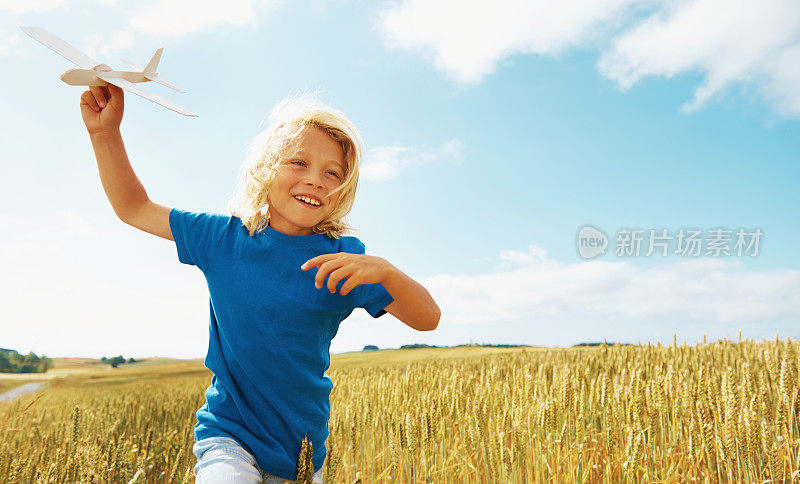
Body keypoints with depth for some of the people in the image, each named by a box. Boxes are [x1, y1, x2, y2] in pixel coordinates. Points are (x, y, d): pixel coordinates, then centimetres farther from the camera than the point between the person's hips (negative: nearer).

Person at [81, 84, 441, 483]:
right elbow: (133, 208, 8)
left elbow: (427, 319, -13)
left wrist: (384, 271, -32)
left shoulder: (344, 260, -10)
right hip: (227, 435, -1)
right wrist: (105, 132, -4)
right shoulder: (222, 238, -6)